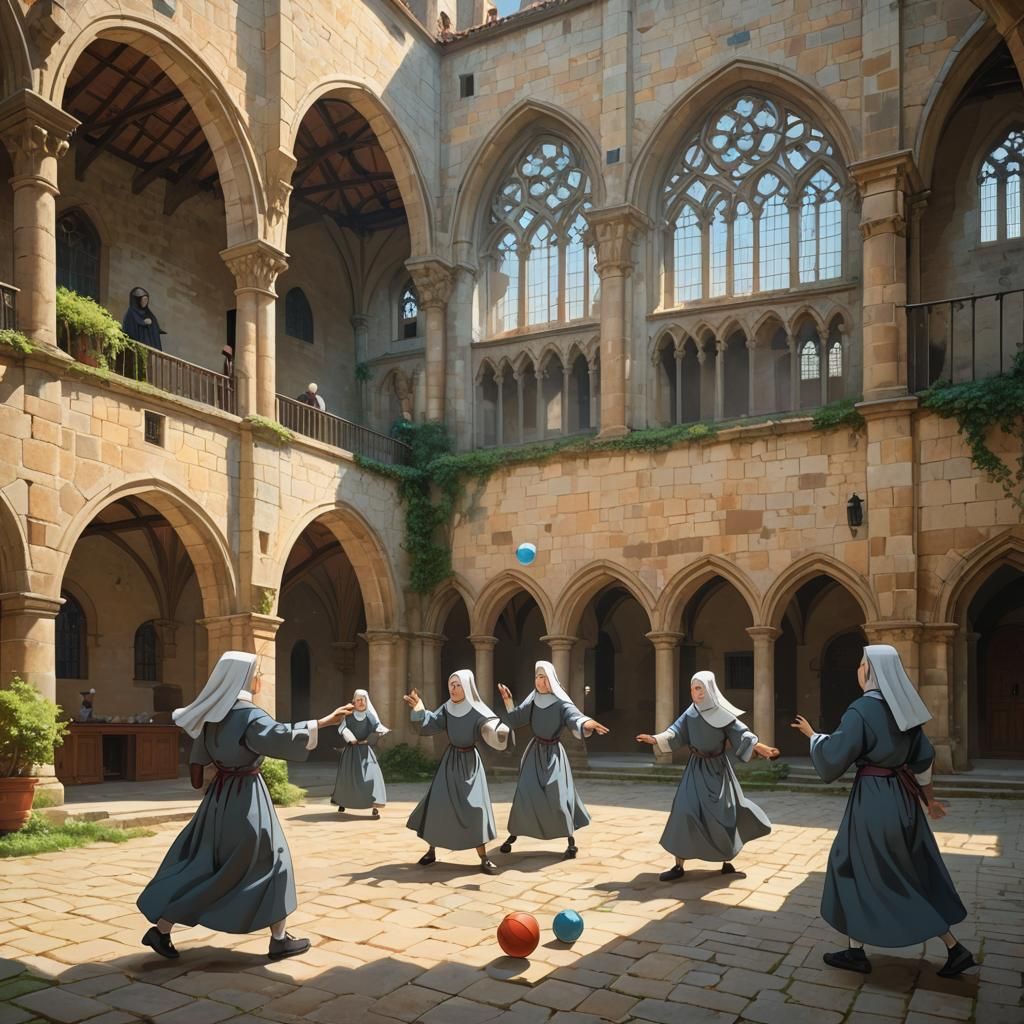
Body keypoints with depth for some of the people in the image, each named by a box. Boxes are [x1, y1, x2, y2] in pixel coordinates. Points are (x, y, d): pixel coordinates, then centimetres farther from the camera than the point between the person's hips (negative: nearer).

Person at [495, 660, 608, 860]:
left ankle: (571, 842, 2)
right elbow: (515, 719, 9)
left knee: (558, 796, -10)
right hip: (535, 752, 4)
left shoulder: (561, 702, -14)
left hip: (553, 753, -4)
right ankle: (512, 835, 15)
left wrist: (587, 723, -54)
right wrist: (507, 701, -5)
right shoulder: (533, 700, 1)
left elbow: (575, 717, -32)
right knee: (524, 794, 1)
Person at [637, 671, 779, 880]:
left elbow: (741, 734, -14)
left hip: (718, 769, -2)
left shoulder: (722, 714, -10)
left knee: (724, 814, 2)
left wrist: (760, 747, -29)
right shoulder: (691, 713, -2)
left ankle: (726, 860, 26)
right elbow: (675, 732, -5)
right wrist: (656, 739, -19)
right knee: (685, 811, -9)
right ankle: (679, 865, -2)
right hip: (697, 769, 2)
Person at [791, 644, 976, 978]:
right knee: (915, 873, 15)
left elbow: (834, 755, -19)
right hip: (902, 796, 8)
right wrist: (929, 799, 22)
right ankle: (954, 949, 14)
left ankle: (856, 952, 15)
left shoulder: (861, 710, -18)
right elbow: (923, 758, 13)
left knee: (856, 869, 7)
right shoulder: (904, 707, 6)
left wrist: (812, 734, -1)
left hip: (873, 799, -8)